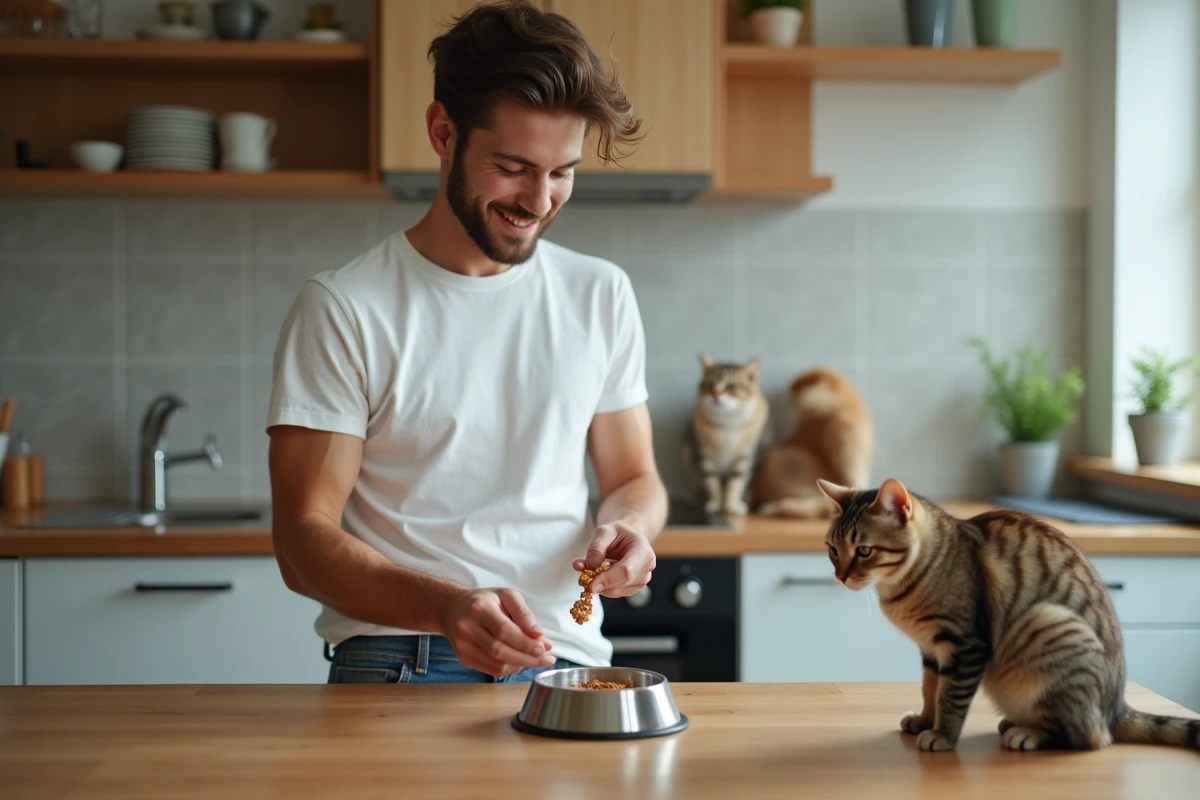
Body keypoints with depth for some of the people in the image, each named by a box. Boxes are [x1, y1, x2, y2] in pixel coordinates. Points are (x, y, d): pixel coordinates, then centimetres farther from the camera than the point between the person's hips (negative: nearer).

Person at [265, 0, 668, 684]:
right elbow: (304, 539, -4)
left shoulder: (602, 295, 13)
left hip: (565, 664, 4)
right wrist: (445, 607, -22)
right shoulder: (343, 310, -1)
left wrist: (628, 525, -4)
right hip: (395, 666, -3)